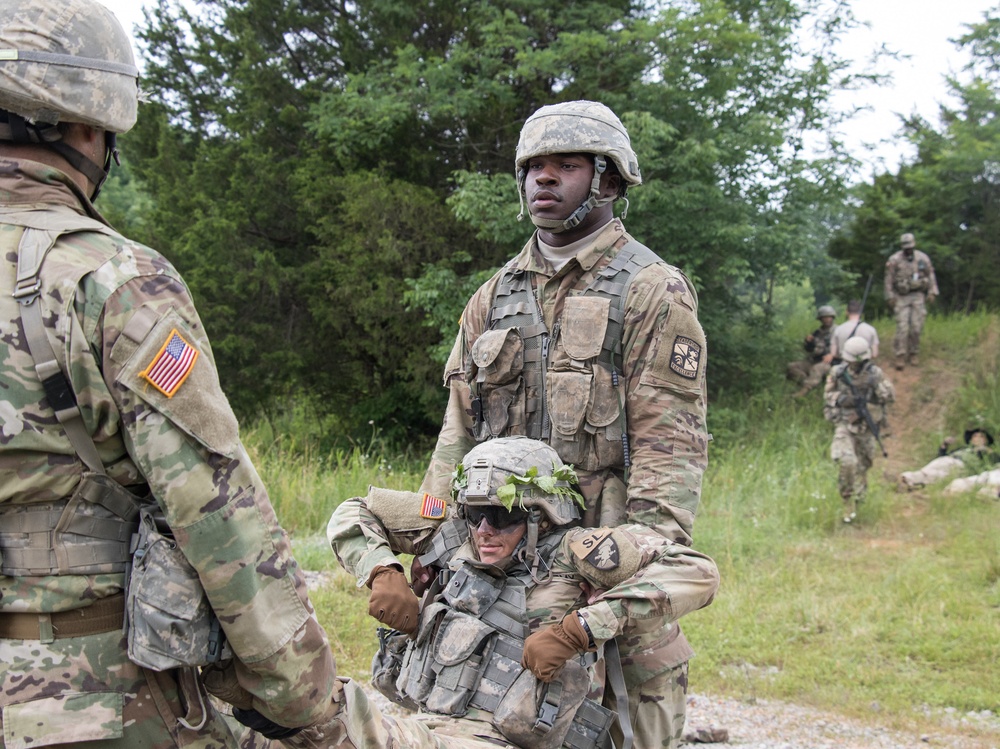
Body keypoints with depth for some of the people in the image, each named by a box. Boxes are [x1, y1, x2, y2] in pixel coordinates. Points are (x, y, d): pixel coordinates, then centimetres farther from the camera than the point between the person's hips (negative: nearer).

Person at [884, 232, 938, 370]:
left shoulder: (923, 258, 3)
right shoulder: (894, 260, -5)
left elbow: (931, 275, 10)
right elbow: (889, 280, -2)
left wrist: (932, 292, 2)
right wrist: (890, 297, -6)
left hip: (918, 296, 2)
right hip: (901, 297, -2)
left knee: (916, 326, -1)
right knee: (902, 327, -9)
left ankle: (913, 353, 12)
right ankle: (900, 356, -7)